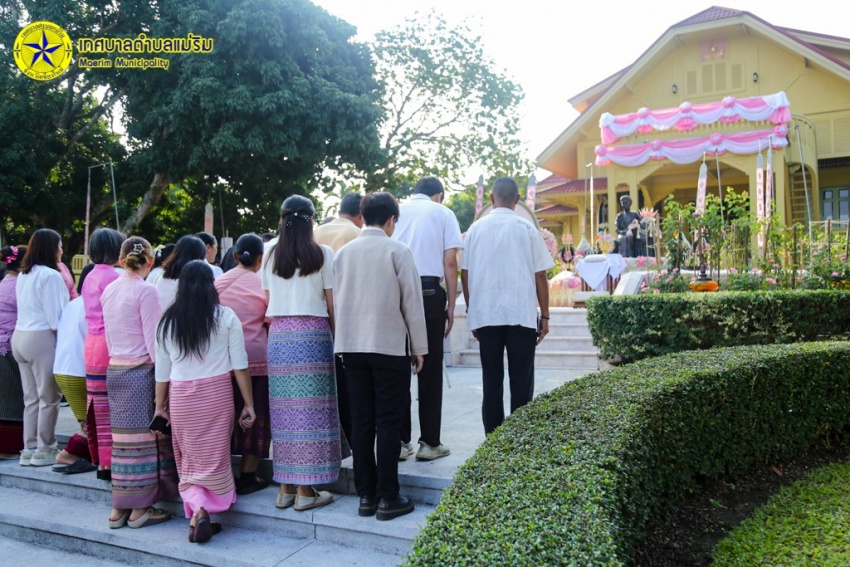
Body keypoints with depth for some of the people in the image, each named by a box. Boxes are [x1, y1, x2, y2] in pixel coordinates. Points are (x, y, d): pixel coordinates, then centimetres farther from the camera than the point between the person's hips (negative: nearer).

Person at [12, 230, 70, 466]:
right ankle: (45, 450, 8)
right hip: (42, 339, -8)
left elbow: (29, 310, 16)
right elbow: (55, 318, -16)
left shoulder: (22, 275, 13)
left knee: (31, 398, 13)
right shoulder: (50, 275, -13)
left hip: (20, 336, 8)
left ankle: (29, 448, 18)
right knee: (48, 397, 2)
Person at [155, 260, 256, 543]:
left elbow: (162, 370, 8)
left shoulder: (168, 321, 5)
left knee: (189, 462, 11)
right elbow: (239, 364, -3)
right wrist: (249, 404, 3)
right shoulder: (225, 316, -1)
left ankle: (198, 509, -9)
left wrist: (160, 407, 18)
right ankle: (203, 512, 2)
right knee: (214, 459, 10)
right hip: (217, 393, -2)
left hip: (180, 398, 2)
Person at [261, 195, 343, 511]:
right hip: (312, 334, -4)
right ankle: (306, 490, 6)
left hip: (278, 335, 4)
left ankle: (285, 488, 17)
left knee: (283, 410, 8)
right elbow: (331, 304, -2)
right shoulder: (322, 255, -2)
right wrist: (336, 337, 7)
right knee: (310, 410, 1)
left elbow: (268, 302, 9)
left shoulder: (270, 256, 9)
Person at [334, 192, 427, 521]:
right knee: (389, 422, 1)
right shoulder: (397, 251, -5)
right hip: (390, 346, -4)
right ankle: (388, 498, 5)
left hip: (351, 346, 5)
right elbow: (412, 301, -5)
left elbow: (338, 300, 11)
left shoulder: (343, 253, 8)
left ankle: (366, 496, 14)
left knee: (361, 421, 8)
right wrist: (419, 348, 2)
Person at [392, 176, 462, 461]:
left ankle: (399, 442, 11)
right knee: (430, 370, 4)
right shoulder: (443, 213, 8)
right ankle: (429, 443, 8)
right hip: (429, 293, -2)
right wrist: (451, 306, 3)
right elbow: (450, 262, 0)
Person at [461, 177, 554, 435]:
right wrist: (545, 316, 7)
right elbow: (540, 276, 0)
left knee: (491, 381, 8)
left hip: (485, 315, 2)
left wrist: (471, 310, 16)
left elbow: (465, 273, 6)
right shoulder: (526, 228, -1)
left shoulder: (476, 228, 5)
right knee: (521, 381, 5)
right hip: (521, 314, -2)